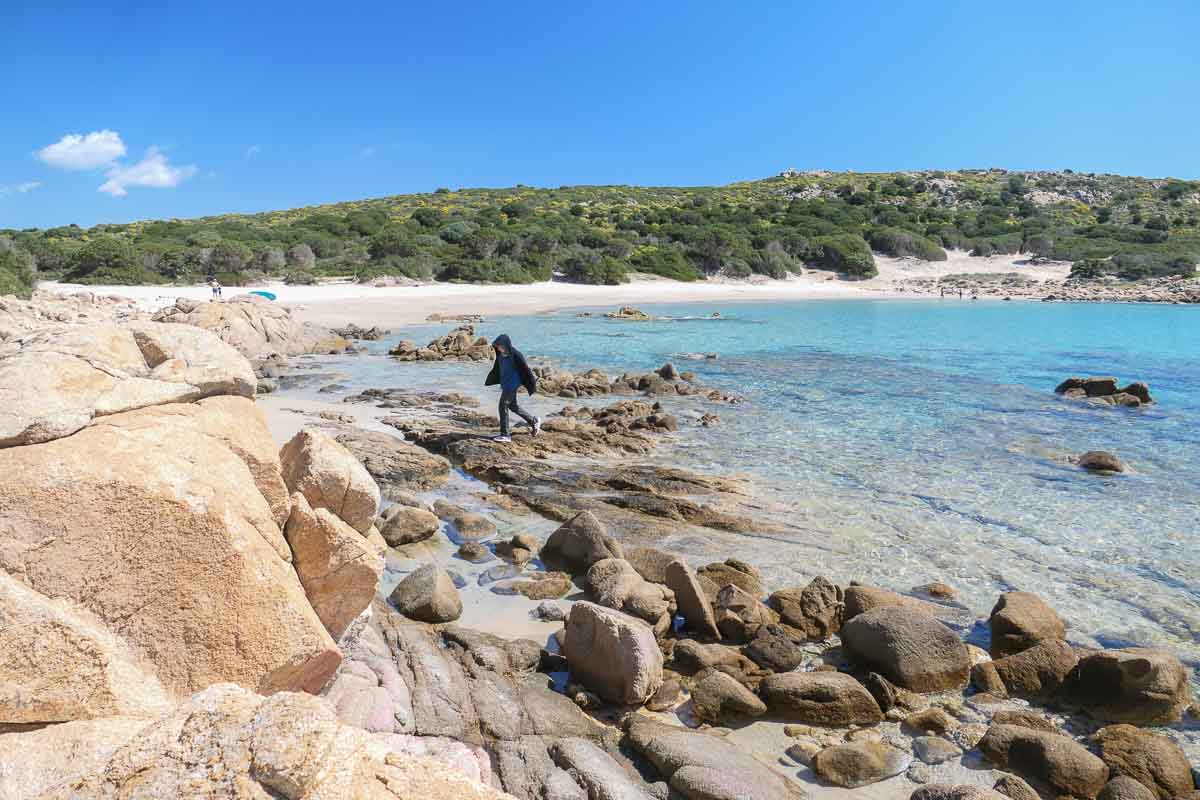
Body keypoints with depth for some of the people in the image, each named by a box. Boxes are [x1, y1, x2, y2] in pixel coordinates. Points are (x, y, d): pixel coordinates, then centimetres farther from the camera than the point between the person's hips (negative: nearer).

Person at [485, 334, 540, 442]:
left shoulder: (515, 355, -19)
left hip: (512, 384, -8)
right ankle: (534, 421, 34)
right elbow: (496, 369, 18)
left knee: (503, 407, -8)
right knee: (512, 406, 18)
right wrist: (489, 381, 23)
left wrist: (532, 383, -10)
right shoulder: (500, 355, 2)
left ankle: (505, 434, 0)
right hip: (505, 384, 8)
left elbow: (525, 369, -14)